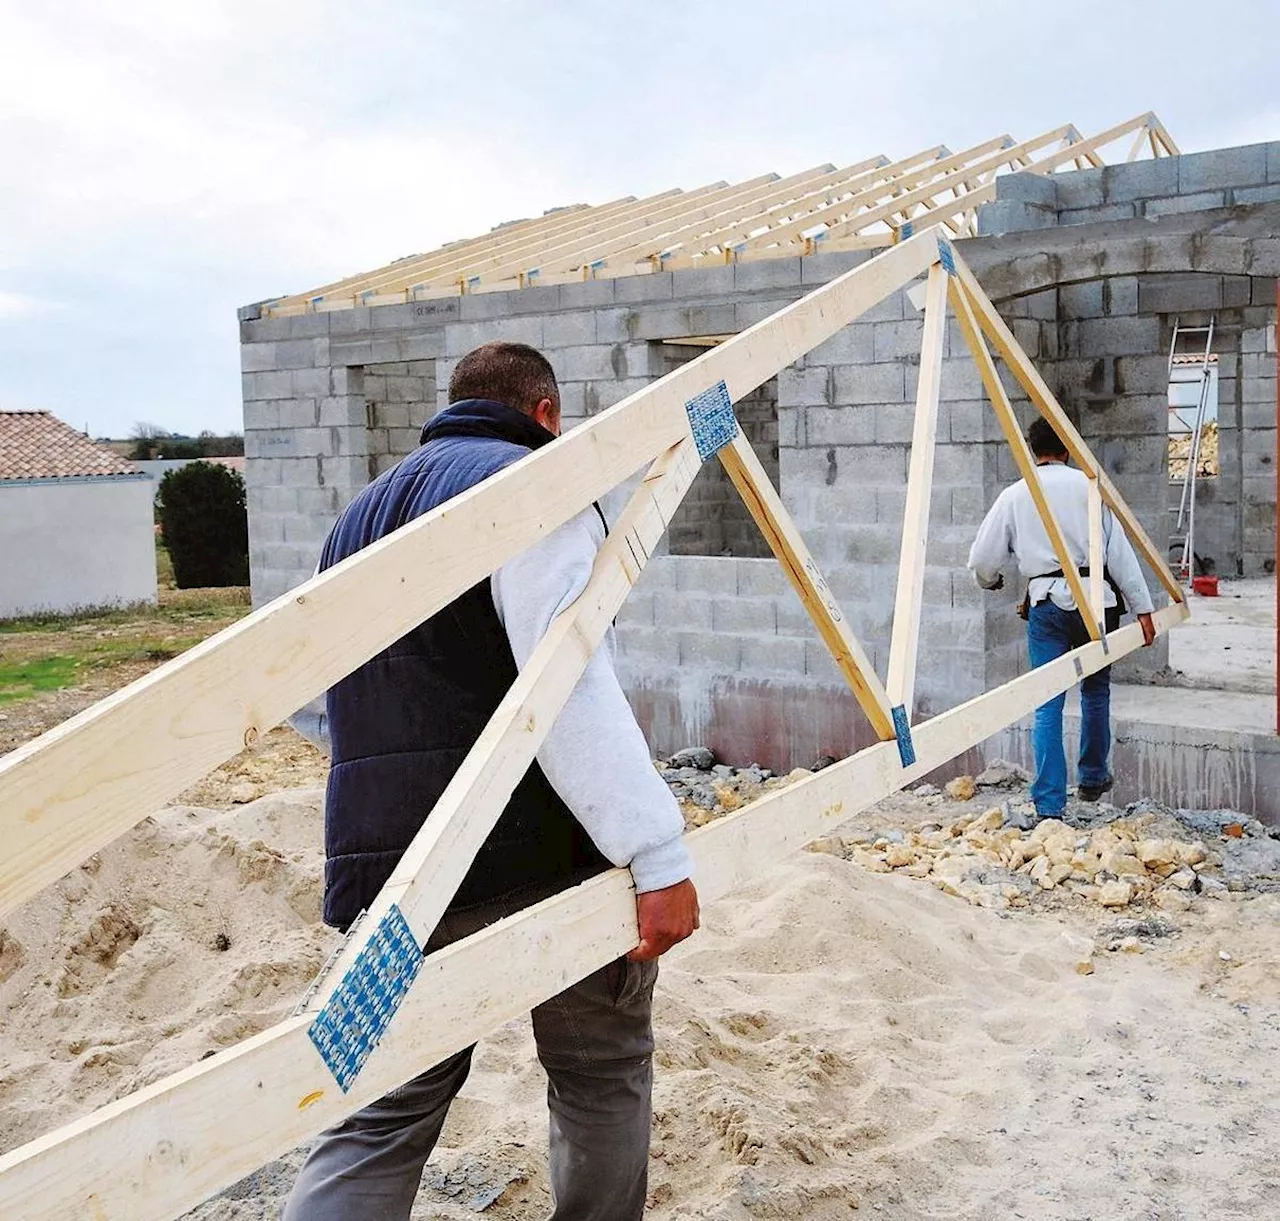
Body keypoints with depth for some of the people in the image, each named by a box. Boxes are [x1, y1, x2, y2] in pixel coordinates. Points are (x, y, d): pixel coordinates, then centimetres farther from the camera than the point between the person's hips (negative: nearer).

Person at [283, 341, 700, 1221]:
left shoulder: (359, 516, 21)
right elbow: (570, 684, -20)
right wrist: (659, 852, -22)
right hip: (546, 854, -6)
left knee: (384, 1115, 9)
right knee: (604, 1074, 15)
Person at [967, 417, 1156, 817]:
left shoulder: (1014, 496, 5)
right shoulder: (1088, 486, 2)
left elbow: (982, 562, 6)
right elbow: (1119, 552, -1)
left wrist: (991, 582, 29)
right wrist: (1141, 608, 2)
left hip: (1047, 603, 0)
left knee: (1047, 705, 1)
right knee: (1095, 690, 20)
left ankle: (1049, 806, -4)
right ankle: (1093, 779, 33)